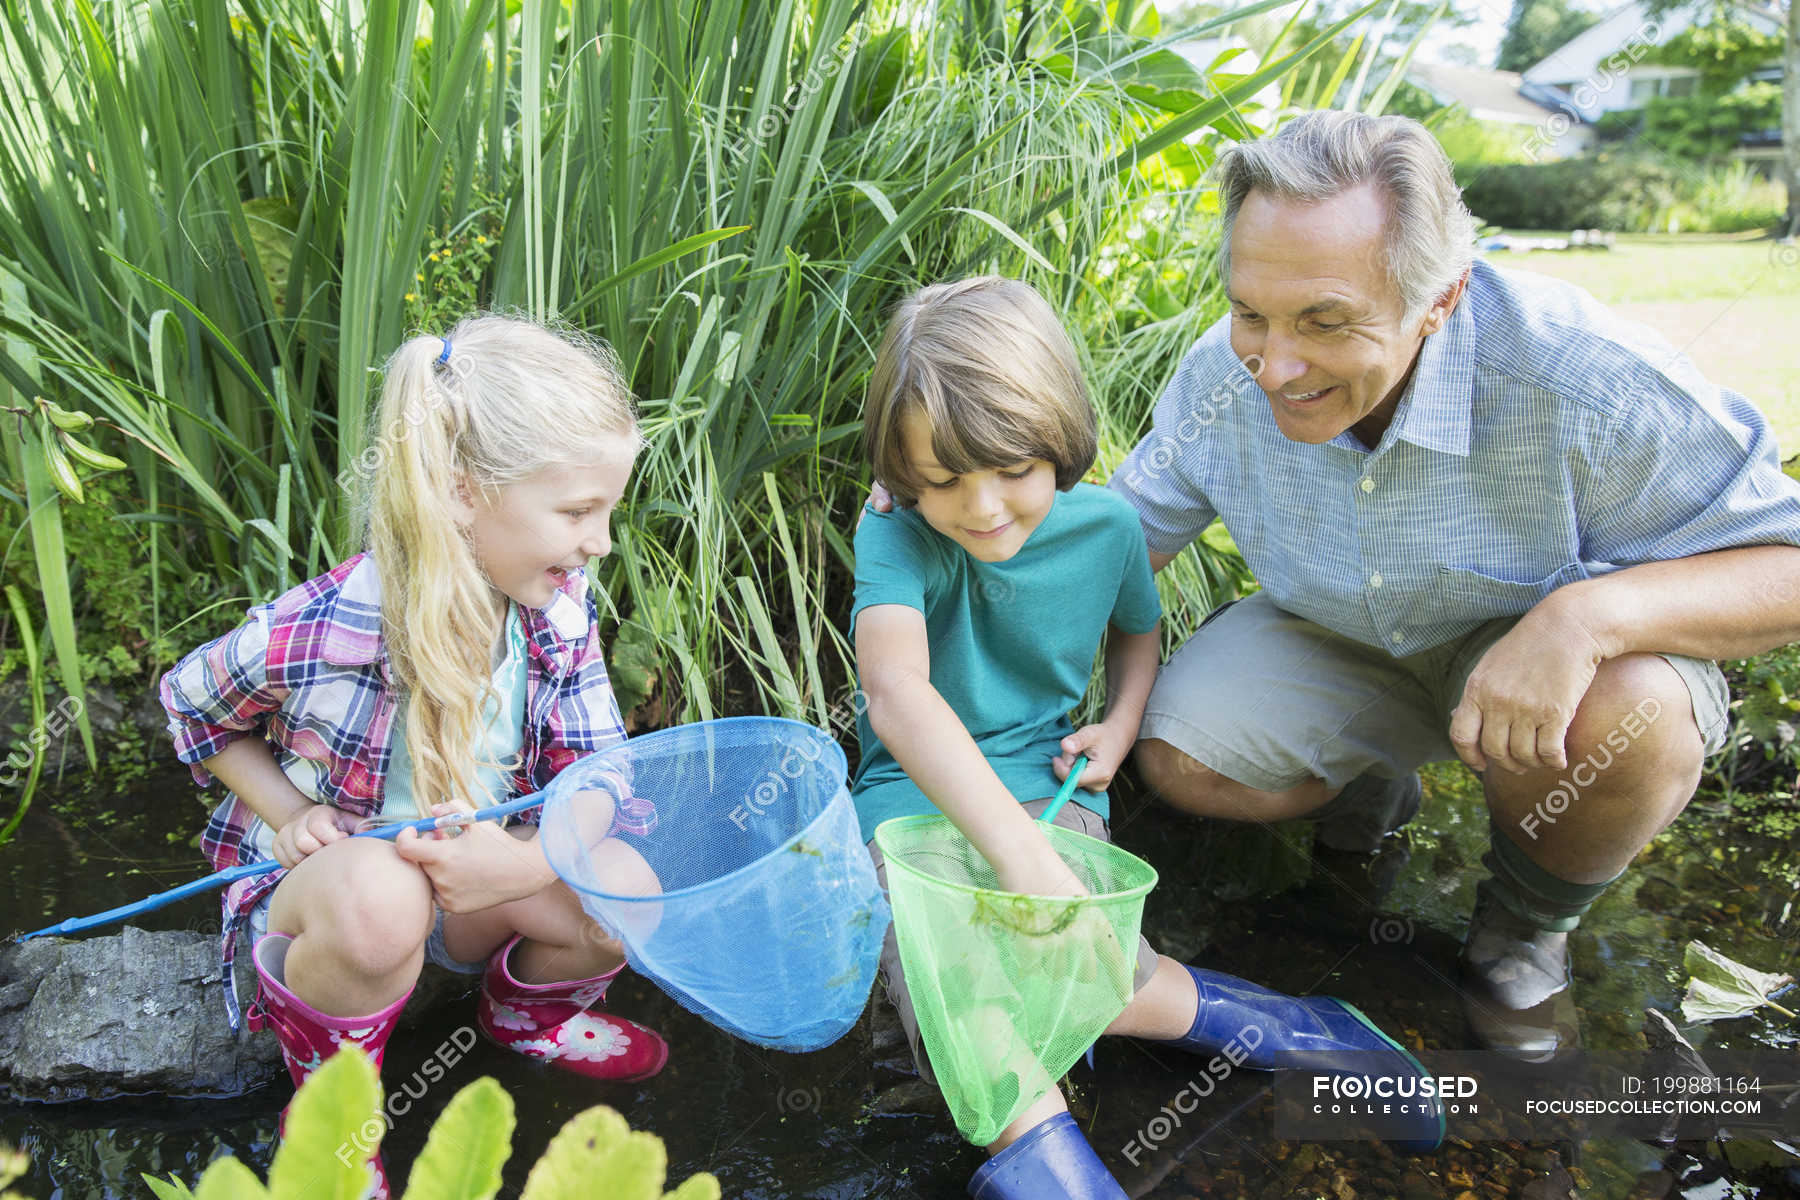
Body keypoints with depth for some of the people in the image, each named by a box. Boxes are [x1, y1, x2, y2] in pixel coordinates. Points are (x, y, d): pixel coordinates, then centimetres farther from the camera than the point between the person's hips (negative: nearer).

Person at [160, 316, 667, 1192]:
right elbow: (190, 707, -3)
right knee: (379, 894, -40)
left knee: (625, 895, -24)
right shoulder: (310, 636, -27)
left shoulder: (558, 608, -16)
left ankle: (525, 1011, 14)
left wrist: (522, 864, -34)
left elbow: (605, 790, -13)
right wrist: (293, 814, -17)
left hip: (476, 883, 4)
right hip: (316, 882, -3)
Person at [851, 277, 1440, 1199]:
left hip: (1045, 781, 1)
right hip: (914, 790, -1)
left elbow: (1137, 627, 19)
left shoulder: (1104, 526, -6)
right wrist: (1022, 854, -50)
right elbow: (895, 692, -38)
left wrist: (1119, 728, -2)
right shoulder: (898, 537, -18)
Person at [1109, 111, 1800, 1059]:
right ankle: (1370, 779, 19)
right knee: (1177, 756, -16)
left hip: (1554, 657, -3)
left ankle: (1527, 920, 0)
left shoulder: (1581, 379, -34)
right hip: (1342, 644, 3)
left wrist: (1586, 615, -45)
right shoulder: (1224, 378, -20)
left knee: (1624, 724, -36)